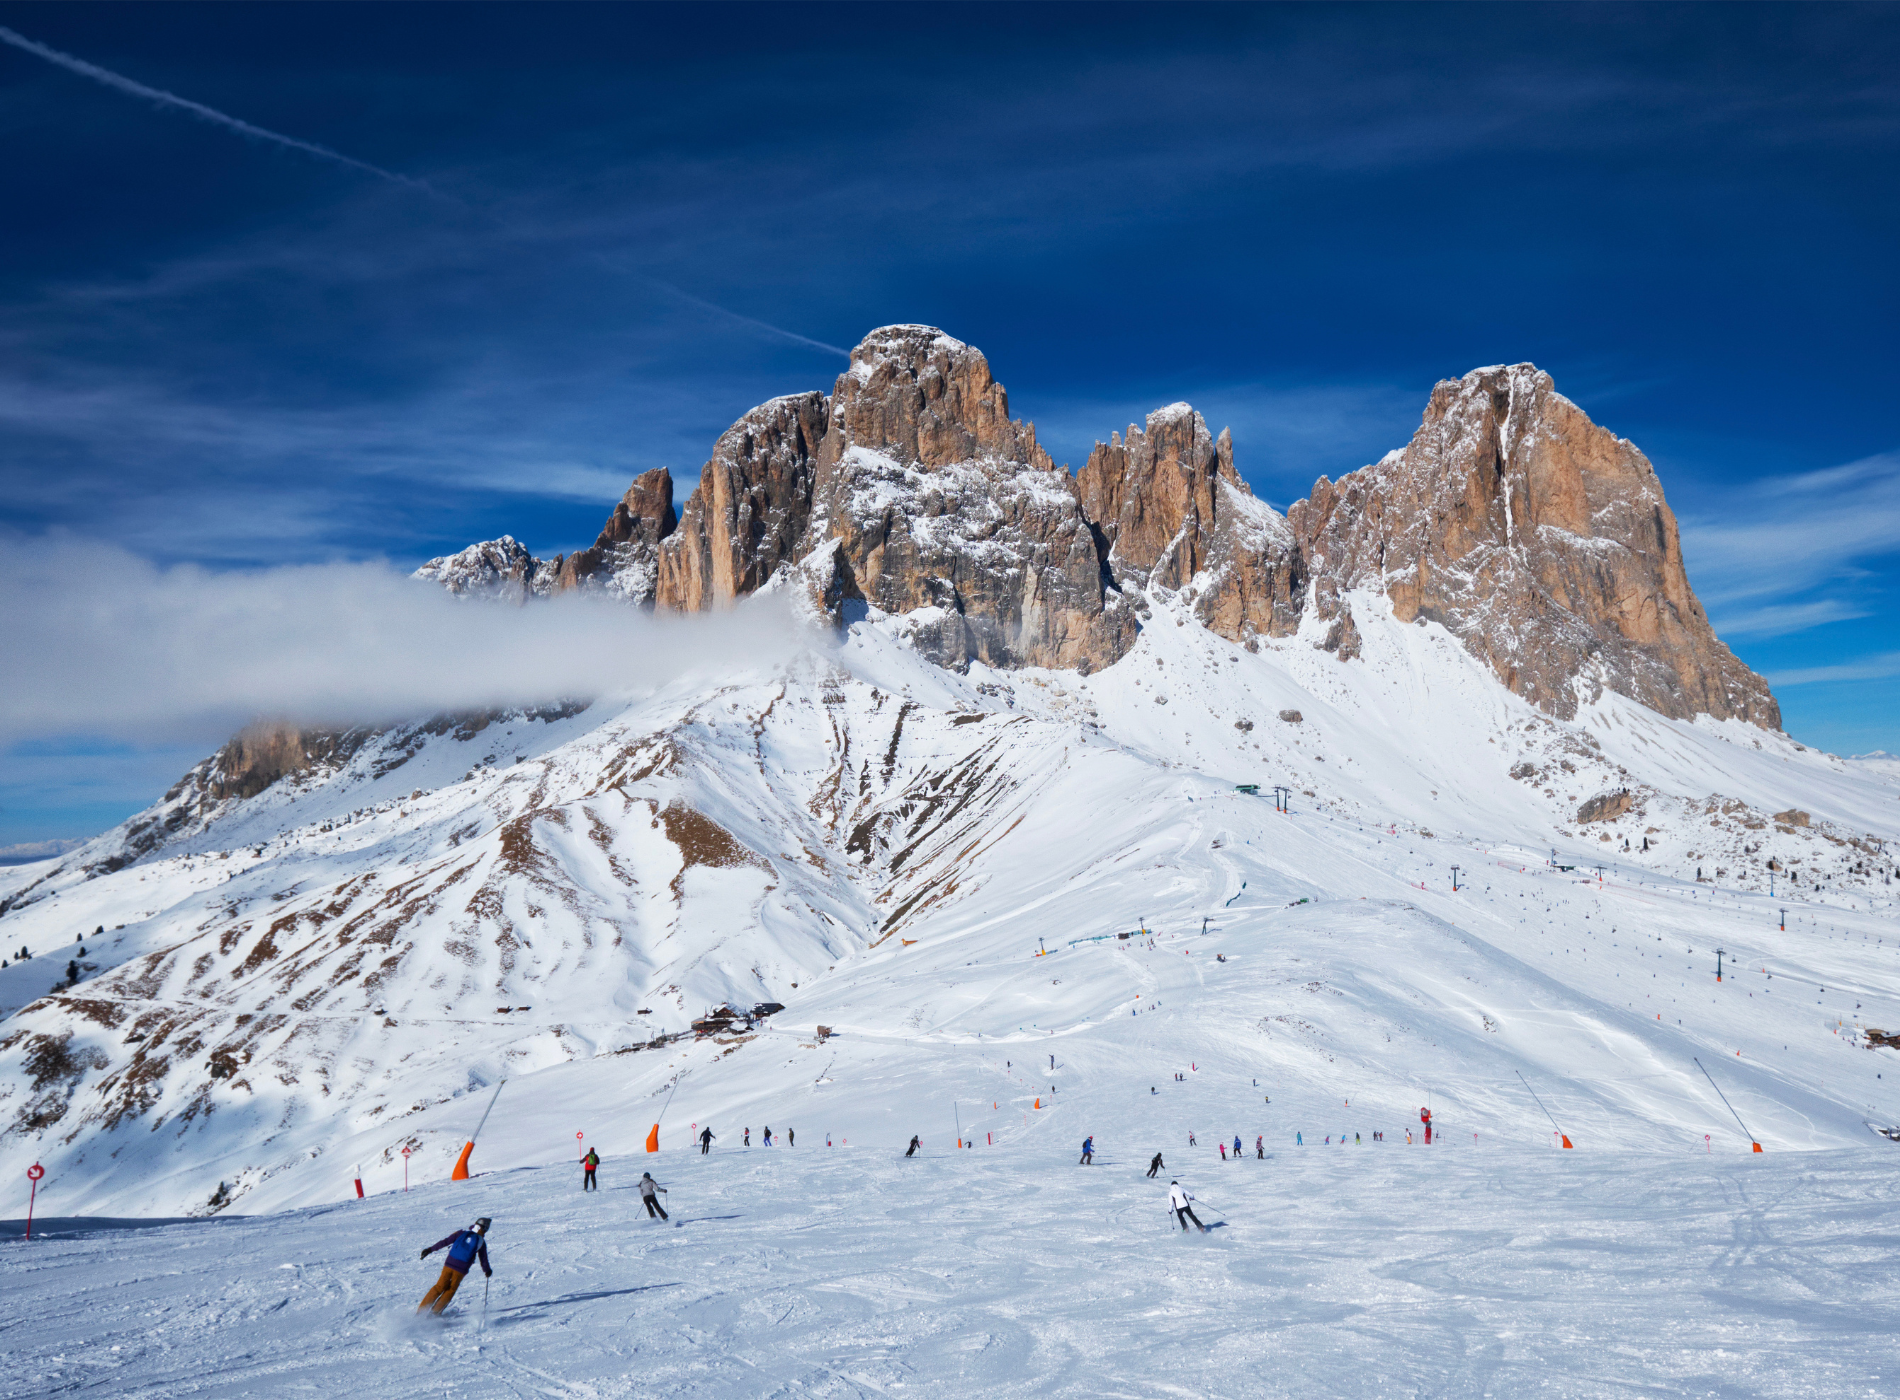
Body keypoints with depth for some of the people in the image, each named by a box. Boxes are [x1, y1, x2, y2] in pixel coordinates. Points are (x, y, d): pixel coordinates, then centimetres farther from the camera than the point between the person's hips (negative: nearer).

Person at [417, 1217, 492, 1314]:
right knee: (451, 1290, 17)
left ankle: (421, 1310, 12)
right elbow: (483, 1259, 10)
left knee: (440, 1287, 14)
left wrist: (430, 1249, 12)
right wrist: (487, 1271, 27)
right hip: (461, 1269, -2)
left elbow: (444, 1242, 6)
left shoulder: (462, 1233, 8)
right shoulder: (481, 1242, 4)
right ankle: (435, 1311, 11)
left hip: (449, 1264, 2)